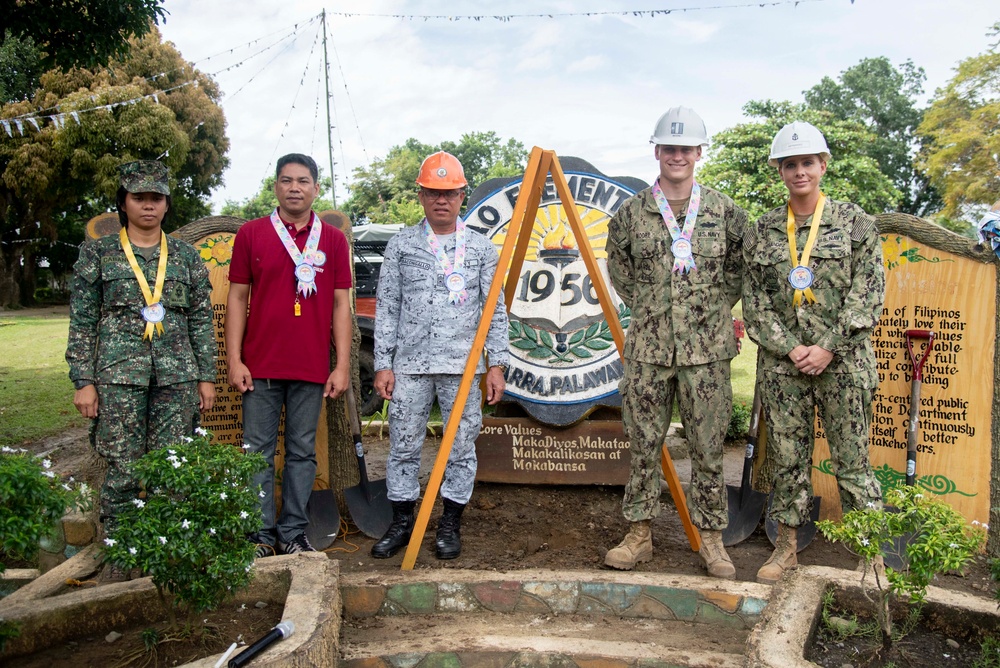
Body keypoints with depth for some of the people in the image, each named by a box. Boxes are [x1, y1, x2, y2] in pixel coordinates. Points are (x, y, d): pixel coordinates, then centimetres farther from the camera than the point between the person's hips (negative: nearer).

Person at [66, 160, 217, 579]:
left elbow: (202, 321, 11)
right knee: (123, 471, 0)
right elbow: (81, 323, 4)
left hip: (177, 376, 2)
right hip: (118, 376, -2)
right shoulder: (98, 253, 6)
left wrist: (206, 377, 6)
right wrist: (83, 381, -3)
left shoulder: (186, 256, 11)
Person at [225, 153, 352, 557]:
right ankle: (260, 535, 15)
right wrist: (234, 360, -2)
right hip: (261, 366, -1)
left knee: (302, 452, 8)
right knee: (258, 451, 4)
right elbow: (237, 298, 4)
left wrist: (342, 365, 0)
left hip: (312, 368, 1)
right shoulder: (251, 234, 4)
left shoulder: (333, 240, 7)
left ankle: (292, 532, 19)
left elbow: (341, 304, 6)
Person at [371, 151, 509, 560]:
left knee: (461, 447, 4)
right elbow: (386, 308, 6)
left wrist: (496, 364, -1)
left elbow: (495, 310, 6)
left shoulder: (481, 248, 8)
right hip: (410, 364, 0)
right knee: (403, 446, 5)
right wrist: (383, 364, 0)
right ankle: (402, 523, 21)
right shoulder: (401, 245, 7)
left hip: (463, 366, 0)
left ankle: (450, 525, 18)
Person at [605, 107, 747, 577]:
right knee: (643, 445, 7)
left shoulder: (725, 211, 4)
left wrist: (715, 307, 9)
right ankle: (639, 534, 19)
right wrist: (647, 308, 11)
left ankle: (711, 539, 19)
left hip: (707, 349, 0)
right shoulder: (631, 213, 4)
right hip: (647, 348, 1)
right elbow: (618, 270, 16)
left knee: (707, 448, 5)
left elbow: (740, 269, 16)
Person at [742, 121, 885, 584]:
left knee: (852, 458, 2)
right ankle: (787, 545, 22)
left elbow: (868, 294, -3)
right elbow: (754, 302, 5)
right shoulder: (761, 232, 8)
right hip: (782, 361, 2)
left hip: (843, 360, -2)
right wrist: (791, 348, -7)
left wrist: (828, 348, -11)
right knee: (787, 457, 9)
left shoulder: (855, 223, 3)